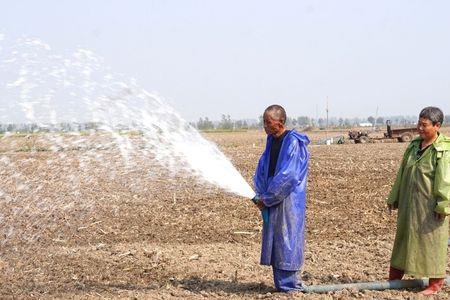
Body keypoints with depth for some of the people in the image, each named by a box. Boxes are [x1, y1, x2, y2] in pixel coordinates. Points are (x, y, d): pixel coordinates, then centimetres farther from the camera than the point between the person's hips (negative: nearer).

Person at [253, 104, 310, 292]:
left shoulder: (293, 143, -16)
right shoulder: (271, 141, 9)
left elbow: (286, 177, -21)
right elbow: (262, 169, 13)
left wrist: (266, 199, -15)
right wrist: (261, 195, -1)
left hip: (289, 200, -8)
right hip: (272, 200, 8)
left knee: (287, 240, -4)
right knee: (273, 242, 11)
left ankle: (290, 285, 4)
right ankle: (281, 283, 21)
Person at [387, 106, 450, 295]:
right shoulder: (414, 145, 8)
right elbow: (402, 173, 14)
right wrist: (394, 197, 16)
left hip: (430, 206, -7)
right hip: (409, 204, 7)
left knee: (431, 243, 2)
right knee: (403, 238, 15)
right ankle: (394, 279, 26)